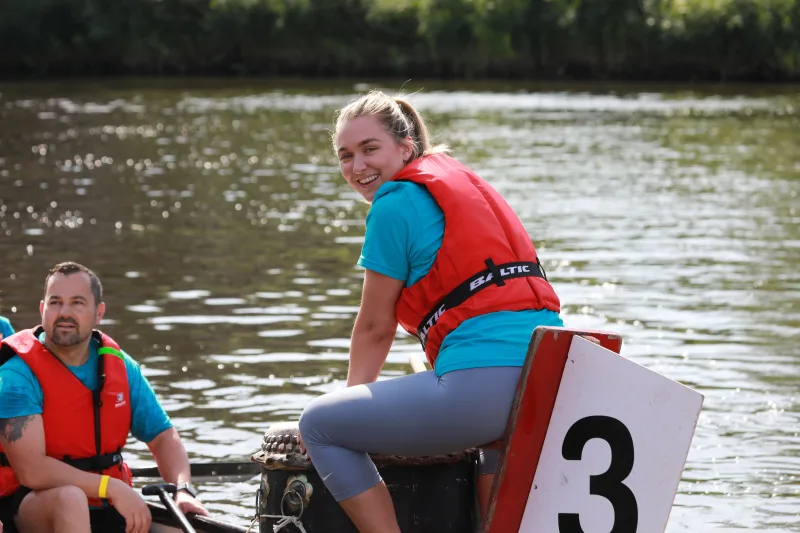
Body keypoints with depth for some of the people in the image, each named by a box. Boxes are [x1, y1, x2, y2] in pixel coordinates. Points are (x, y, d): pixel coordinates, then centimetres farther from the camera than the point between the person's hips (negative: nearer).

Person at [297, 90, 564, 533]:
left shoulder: (395, 203, 0)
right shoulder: (461, 180, 25)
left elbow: (375, 328, 7)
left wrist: (351, 398, 26)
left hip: (484, 380, -9)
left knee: (316, 425, 3)